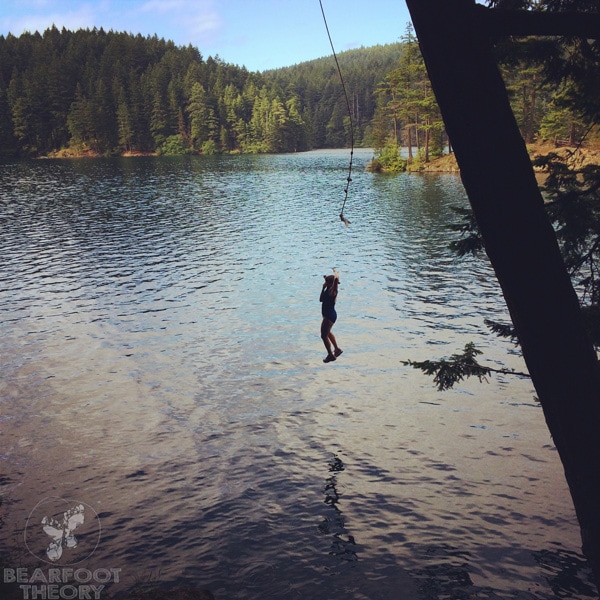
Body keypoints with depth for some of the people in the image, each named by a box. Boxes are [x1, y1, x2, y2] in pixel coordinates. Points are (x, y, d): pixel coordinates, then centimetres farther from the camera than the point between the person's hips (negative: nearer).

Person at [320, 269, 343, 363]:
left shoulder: (332, 291, -21)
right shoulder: (328, 290, 6)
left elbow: (336, 278, -38)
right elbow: (321, 299, 19)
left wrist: (336, 273, -17)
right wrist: (323, 288, 12)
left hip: (330, 316, -10)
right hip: (328, 315, 10)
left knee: (324, 335, -2)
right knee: (327, 333, 28)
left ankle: (330, 355, 9)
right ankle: (337, 349, 43)